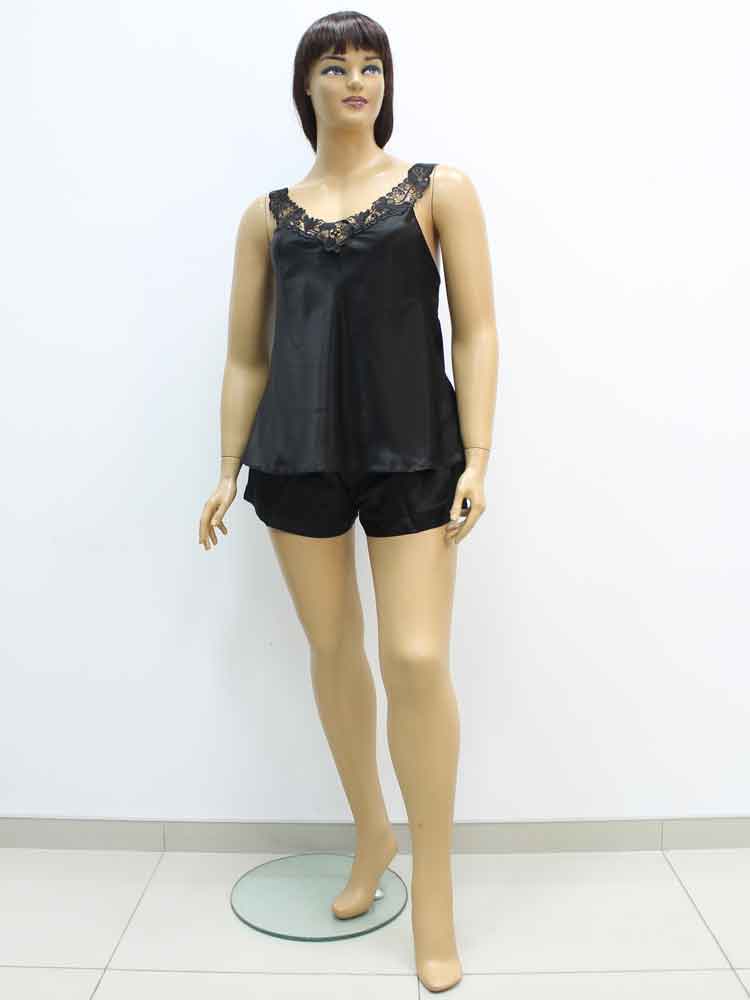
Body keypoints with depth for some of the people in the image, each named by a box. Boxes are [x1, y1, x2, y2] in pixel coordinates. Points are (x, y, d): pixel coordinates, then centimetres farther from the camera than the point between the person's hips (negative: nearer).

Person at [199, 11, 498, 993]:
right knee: (333, 649, 10)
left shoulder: (439, 189, 6)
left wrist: (478, 457, -8)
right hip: (297, 451, 3)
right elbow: (246, 356, 12)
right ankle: (371, 833, 32)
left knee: (418, 659, -9)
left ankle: (434, 888, 9)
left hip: (412, 448, -2)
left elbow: (477, 332, 1)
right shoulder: (267, 214, 12)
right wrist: (228, 470, 8)